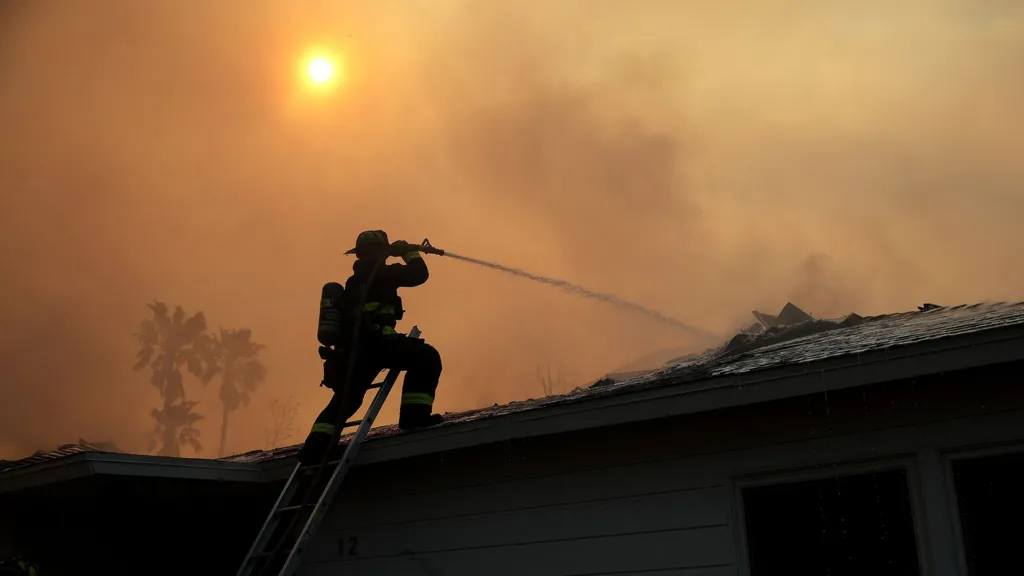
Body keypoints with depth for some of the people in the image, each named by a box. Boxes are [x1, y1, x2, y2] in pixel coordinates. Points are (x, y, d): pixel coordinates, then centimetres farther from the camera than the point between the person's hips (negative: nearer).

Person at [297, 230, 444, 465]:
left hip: (354, 347, 8)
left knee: (347, 398, 21)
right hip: (375, 342, -8)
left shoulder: (355, 280, 25)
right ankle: (415, 415, -17)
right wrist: (410, 252, 16)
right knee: (426, 357, -7)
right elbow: (419, 274, 1)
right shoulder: (380, 273, 1)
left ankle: (315, 445, 13)